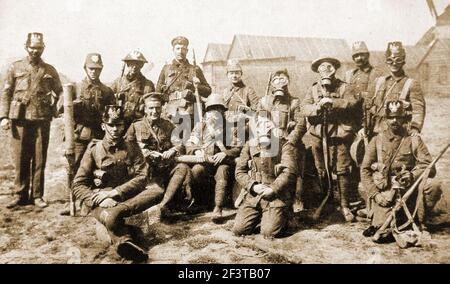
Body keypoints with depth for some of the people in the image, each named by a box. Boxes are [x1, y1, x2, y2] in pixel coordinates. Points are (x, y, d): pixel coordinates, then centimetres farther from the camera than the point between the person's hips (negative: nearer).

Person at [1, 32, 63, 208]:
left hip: (42, 121, 0)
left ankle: (37, 195, 12)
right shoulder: (15, 68, 10)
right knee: (20, 159, 3)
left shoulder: (50, 71, 12)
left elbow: (59, 93, 17)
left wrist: (53, 109, 0)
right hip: (20, 120, 0)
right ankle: (20, 195, 13)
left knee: (39, 160, 3)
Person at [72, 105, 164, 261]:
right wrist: (100, 199, -20)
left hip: (127, 197, 3)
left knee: (157, 191, -26)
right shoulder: (94, 150, 4)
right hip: (101, 201, -2)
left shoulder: (132, 147, 9)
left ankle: (116, 211, -40)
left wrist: (114, 192, -16)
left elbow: (142, 177, -3)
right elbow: (78, 185, -1)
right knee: (110, 218, -38)